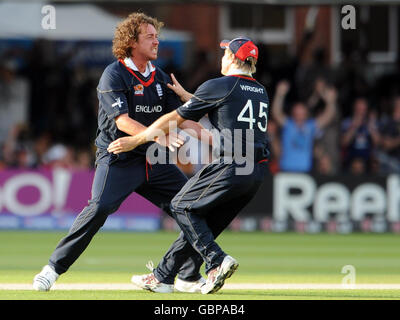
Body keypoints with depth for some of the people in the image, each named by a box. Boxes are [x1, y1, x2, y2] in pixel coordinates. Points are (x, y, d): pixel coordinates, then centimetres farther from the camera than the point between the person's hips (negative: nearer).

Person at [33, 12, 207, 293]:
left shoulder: (160, 78, 12)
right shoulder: (114, 76, -9)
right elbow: (123, 122, -20)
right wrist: (158, 136, -33)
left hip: (153, 161, 7)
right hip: (119, 159, -7)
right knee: (99, 208, -25)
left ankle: (190, 276, 13)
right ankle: (54, 268, -14)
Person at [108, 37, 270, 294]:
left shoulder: (218, 87, -3)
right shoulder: (261, 92, 19)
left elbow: (173, 119, 2)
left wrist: (135, 140, 9)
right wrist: (183, 94, 40)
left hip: (230, 166, -8)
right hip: (258, 174, 8)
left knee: (182, 207, 9)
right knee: (202, 220, 16)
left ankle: (217, 261, -9)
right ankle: (163, 277, 20)